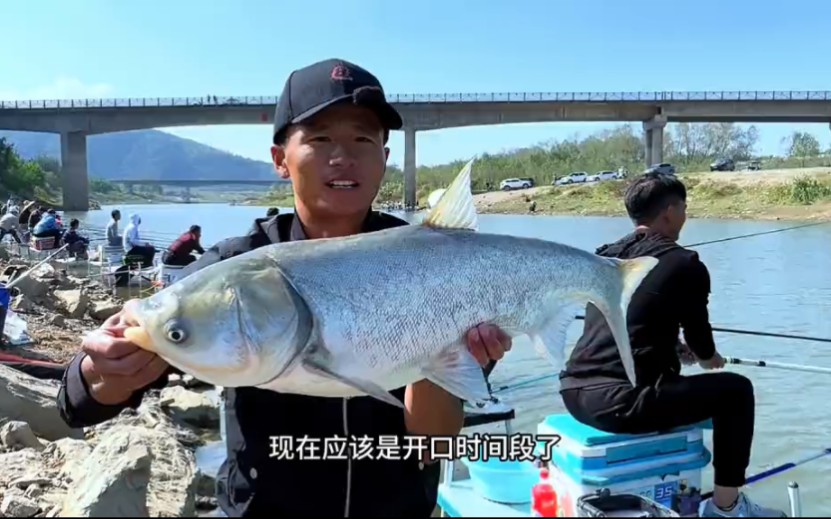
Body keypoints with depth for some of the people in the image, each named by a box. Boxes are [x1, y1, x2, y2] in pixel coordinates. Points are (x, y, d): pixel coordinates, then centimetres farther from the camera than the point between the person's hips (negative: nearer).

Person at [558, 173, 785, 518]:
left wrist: (676, 351, 42)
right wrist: (708, 357, 34)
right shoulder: (684, 263, -3)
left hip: (575, 394, 8)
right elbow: (697, 332, 9)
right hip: (620, 402, -8)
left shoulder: (604, 258, 16)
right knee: (736, 389, 11)